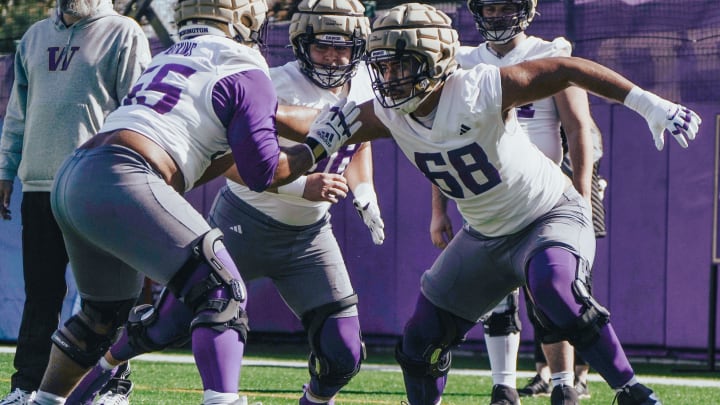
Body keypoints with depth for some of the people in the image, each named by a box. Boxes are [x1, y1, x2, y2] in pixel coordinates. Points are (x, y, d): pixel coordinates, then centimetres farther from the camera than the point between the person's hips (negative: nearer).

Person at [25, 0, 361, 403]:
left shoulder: (172, 57, 29)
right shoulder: (245, 72, 4)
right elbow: (262, 173, 1)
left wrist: (235, 149, 32)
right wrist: (318, 146, 13)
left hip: (69, 182, 9)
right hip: (120, 184, -9)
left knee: (107, 310, 27)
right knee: (222, 295, -7)